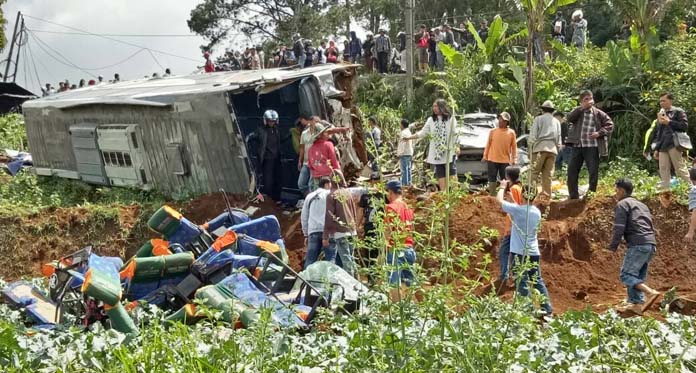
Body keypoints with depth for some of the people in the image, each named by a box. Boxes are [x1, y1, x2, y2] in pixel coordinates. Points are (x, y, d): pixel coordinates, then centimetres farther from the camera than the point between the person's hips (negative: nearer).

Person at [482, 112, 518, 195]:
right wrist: (485, 156, 5)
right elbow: (488, 144, 6)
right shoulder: (493, 131, 2)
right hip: (492, 160, 0)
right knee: (492, 179, 3)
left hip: (505, 161, 0)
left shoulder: (511, 133, 0)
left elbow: (514, 147, 3)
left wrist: (514, 159, -1)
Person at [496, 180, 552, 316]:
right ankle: (547, 308, 20)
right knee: (538, 280, 16)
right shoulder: (537, 212, 4)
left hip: (519, 253, -6)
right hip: (534, 252, 6)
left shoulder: (517, 209, -14)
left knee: (522, 283, 1)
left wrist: (502, 187, 15)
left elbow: (499, 199, -3)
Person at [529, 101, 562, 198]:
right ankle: (547, 195, 0)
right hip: (553, 149, 4)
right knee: (548, 174, 4)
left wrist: (531, 147, 2)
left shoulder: (538, 119, 5)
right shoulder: (557, 122, 18)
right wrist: (558, 148, 21)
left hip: (540, 147, -4)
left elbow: (533, 135, -2)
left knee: (534, 172, -8)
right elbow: (559, 139, 16)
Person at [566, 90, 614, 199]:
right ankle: (574, 196, 12)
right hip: (577, 146, 2)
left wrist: (599, 133, -11)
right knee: (572, 171, 3)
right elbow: (569, 118, -12)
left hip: (592, 147, -2)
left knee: (593, 172, -2)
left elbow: (610, 125, 3)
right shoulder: (578, 112, 8)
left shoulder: (598, 113, 3)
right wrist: (582, 107, -15)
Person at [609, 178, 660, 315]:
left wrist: (613, 246, -1)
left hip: (638, 244, -8)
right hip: (651, 244, 9)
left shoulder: (622, 204, 2)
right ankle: (636, 303, 6)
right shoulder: (641, 205, 27)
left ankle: (650, 292, -27)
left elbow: (619, 228, -9)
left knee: (626, 275, -10)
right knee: (638, 276, 13)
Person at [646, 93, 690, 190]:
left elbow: (685, 125, -8)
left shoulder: (678, 111, 5)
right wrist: (656, 149, 17)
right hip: (663, 147, 7)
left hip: (674, 145, -7)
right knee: (663, 171, 1)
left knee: (680, 169, -10)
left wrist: (669, 122, -8)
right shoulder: (661, 114, 24)